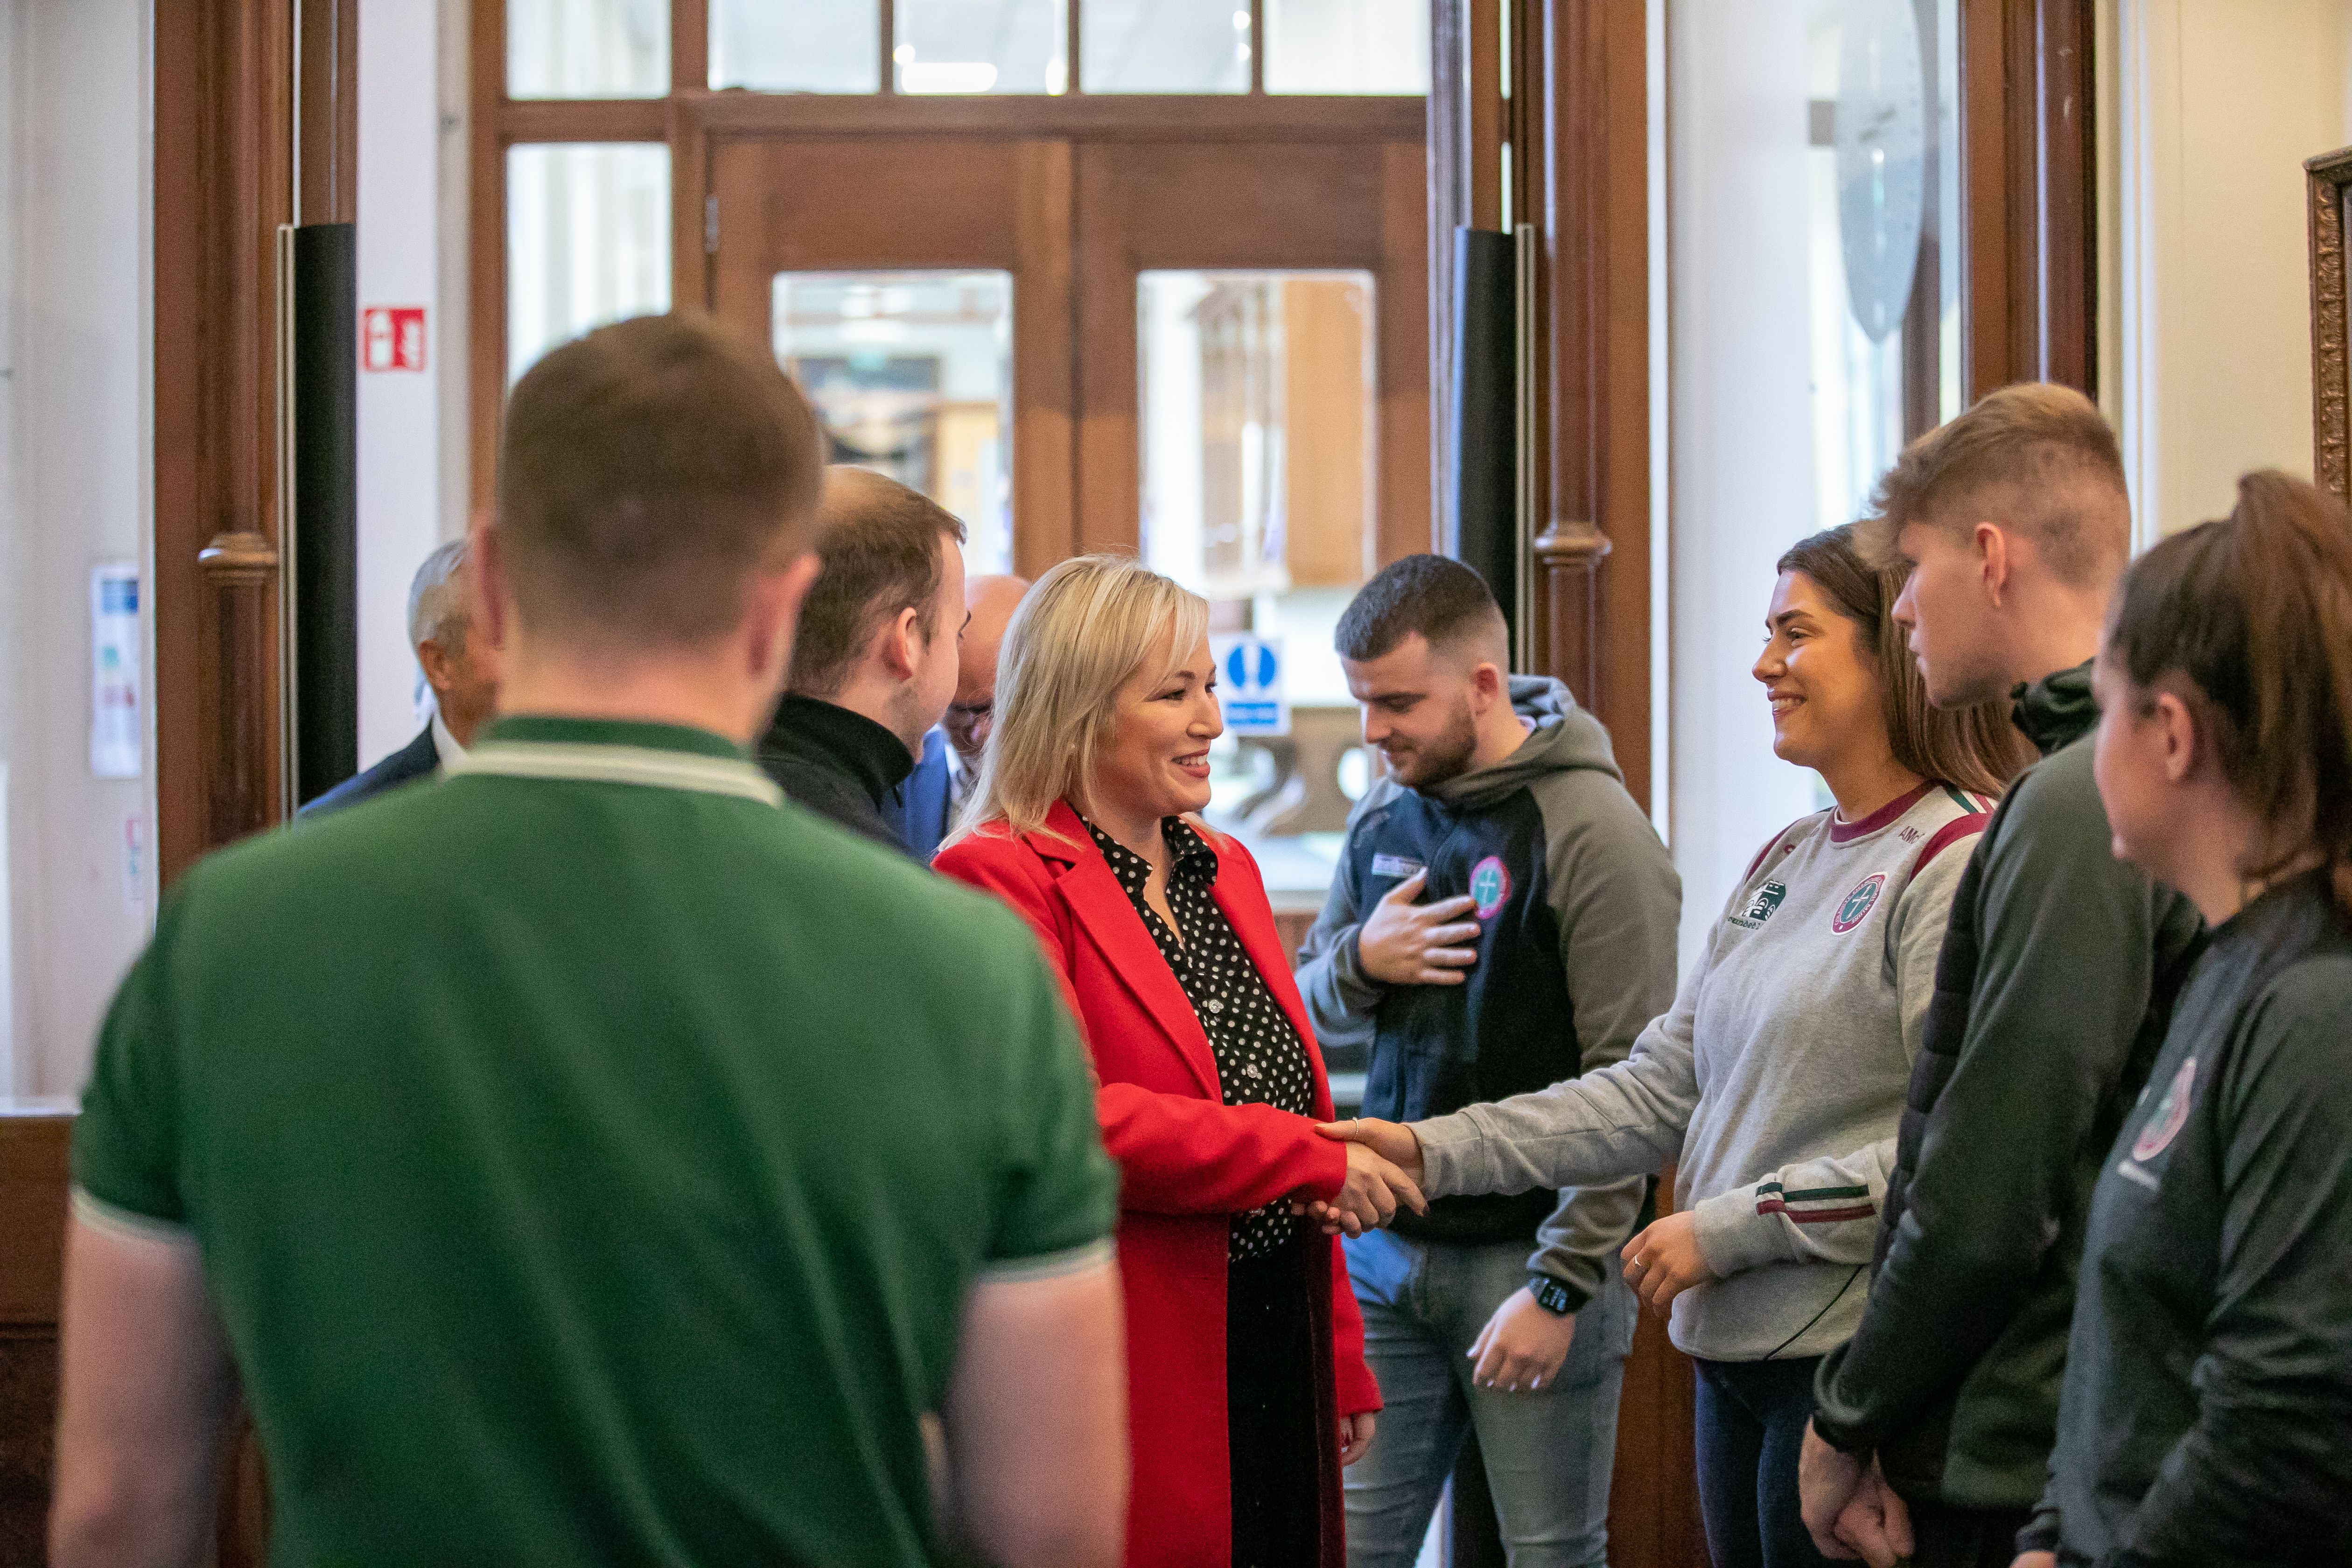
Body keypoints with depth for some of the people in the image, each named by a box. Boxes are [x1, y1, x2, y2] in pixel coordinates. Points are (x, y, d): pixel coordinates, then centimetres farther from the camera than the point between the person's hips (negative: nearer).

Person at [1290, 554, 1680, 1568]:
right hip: (1385, 1251, 6)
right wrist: (1359, 962, -4)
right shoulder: (1383, 817, 9)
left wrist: (1559, 1285, -17)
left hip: (1531, 1255, -6)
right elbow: (1308, 1010, 19)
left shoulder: (1592, 831, -11)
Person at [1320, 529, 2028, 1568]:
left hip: (1851, 1362, -8)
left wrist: (1727, 1227, -14)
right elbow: (1661, 1085, 12)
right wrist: (1437, 1151, 4)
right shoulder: (1785, 864, 14)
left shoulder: (1959, 862, -14)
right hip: (1735, 1349, 8)